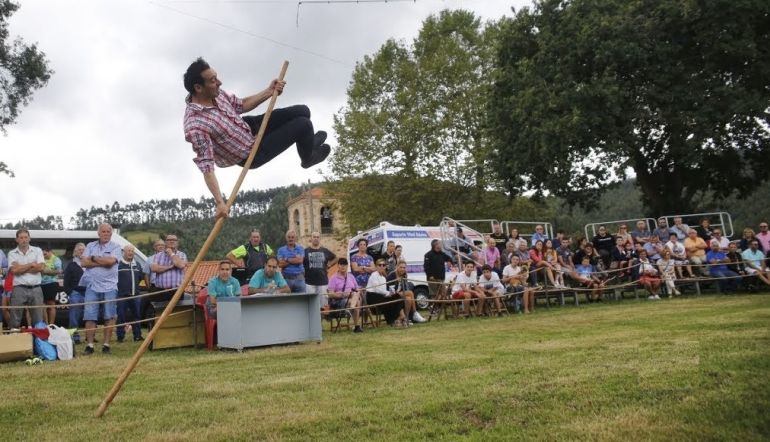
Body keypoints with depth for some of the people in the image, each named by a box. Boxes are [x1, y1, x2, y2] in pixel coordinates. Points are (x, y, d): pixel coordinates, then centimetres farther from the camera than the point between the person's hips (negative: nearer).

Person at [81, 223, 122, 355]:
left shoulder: (115, 247, 3)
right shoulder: (90, 246, 11)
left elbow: (111, 261, -15)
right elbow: (84, 262, -2)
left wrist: (93, 258, -4)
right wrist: (103, 261, -9)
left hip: (109, 287, -2)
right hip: (92, 286, 2)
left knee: (109, 317, 1)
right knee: (90, 317, 0)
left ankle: (106, 344, 8)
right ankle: (89, 345, 7)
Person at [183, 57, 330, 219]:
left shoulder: (215, 93, -10)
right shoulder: (195, 127, -34)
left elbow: (241, 105, 7)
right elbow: (206, 166, -33)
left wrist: (269, 92, -5)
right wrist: (220, 203, -35)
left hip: (250, 127, 8)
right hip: (251, 154, -8)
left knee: (302, 111, 8)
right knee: (303, 124, -12)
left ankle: (308, 142, 42)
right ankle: (309, 157, 22)